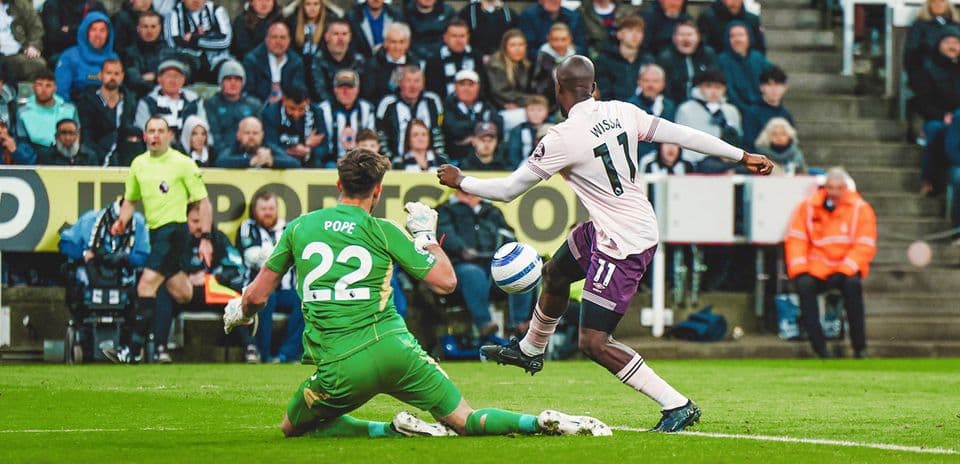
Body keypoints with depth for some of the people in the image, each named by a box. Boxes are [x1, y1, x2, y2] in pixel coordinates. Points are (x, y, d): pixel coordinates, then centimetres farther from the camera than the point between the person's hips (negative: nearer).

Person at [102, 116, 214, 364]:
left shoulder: (183, 163, -5)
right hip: (155, 231, 7)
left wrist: (206, 238, -9)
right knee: (181, 293, 11)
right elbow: (130, 199, 23)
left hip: (174, 229, -7)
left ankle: (133, 350, -19)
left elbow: (203, 202, -3)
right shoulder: (138, 164, 12)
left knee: (146, 285, -17)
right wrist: (122, 221, 3)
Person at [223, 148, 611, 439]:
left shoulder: (298, 228, 9)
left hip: (339, 367, -1)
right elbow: (446, 281, 8)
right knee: (465, 420, 9)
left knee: (293, 428, 21)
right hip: (394, 348, 1)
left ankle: (391, 430, 0)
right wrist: (426, 234, 23)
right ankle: (542, 422, -18)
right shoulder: (382, 231, 6)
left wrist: (239, 312, 36)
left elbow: (256, 296, 13)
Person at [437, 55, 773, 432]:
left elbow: (508, 189, -12)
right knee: (554, 274, 30)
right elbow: (680, 134, -1)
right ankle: (530, 350, 57)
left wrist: (460, 181, 5)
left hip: (621, 245, -9)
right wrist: (742, 156, 8)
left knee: (593, 343, -7)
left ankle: (677, 406, -9)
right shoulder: (621, 112, -4)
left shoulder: (562, 139, -21)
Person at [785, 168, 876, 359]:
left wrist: (843, 271, -19)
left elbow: (865, 247, -6)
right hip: (817, 268, 1)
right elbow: (796, 239, 4)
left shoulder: (860, 209, 0)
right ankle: (820, 348, -28)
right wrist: (799, 270, -12)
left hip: (846, 269, -1)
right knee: (804, 285, -30)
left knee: (852, 284, -34)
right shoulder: (808, 207, 6)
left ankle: (860, 348, -25)